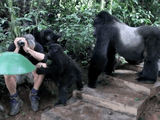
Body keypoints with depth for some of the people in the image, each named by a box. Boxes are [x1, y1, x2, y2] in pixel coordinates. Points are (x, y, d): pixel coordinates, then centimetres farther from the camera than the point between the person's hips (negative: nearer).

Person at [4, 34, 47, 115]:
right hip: (18, 74, 0)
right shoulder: (13, 46, -18)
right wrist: (17, 49, -36)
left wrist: (28, 49, -43)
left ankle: (33, 95, -19)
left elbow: (44, 59, -36)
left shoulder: (37, 46, -17)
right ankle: (15, 100, -16)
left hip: (32, 73, 1)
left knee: (42, 66, -30)